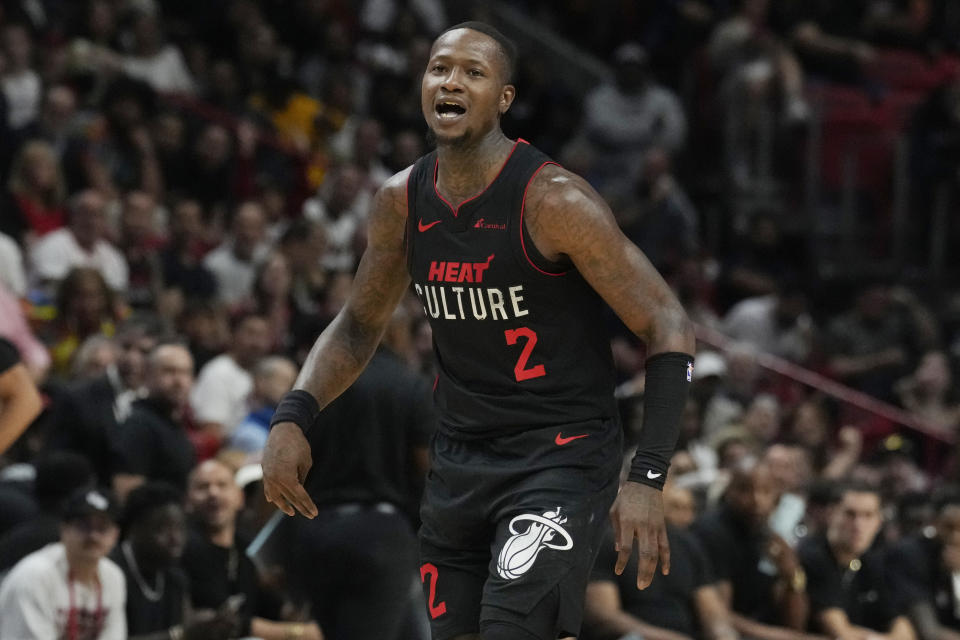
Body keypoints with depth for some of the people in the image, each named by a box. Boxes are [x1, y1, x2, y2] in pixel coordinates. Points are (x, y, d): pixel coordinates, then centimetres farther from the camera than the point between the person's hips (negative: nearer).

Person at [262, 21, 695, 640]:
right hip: (459, 458, 7)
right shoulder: (402, 201, 1)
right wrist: (293, 417, -1)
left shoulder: (553, 200, -18)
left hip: (562, 456, -6)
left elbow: (668, 326, -16)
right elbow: (359, 325, 17)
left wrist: (648, 478, -24)